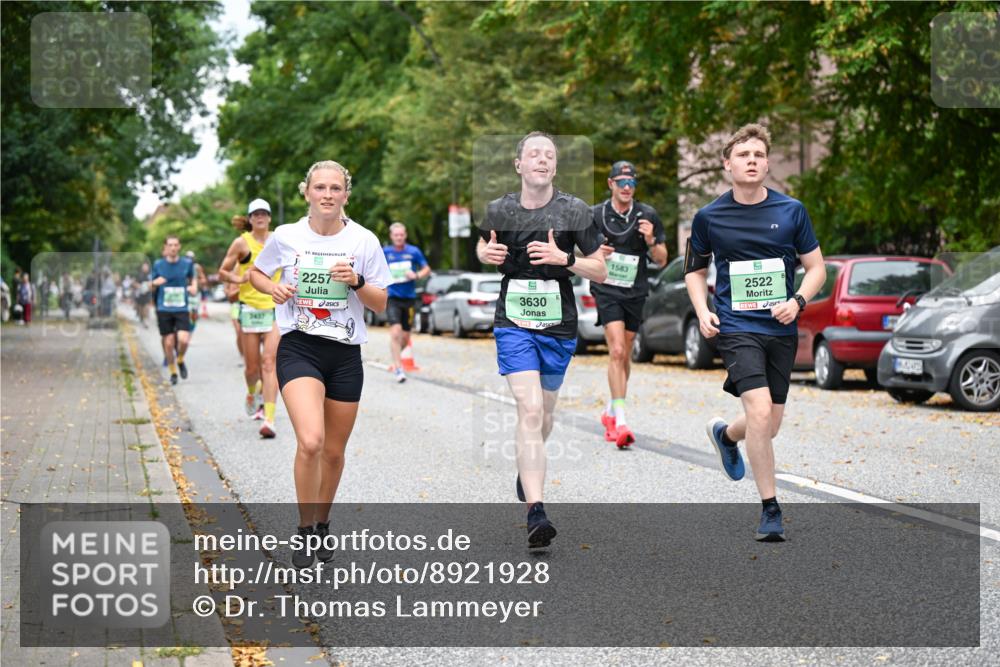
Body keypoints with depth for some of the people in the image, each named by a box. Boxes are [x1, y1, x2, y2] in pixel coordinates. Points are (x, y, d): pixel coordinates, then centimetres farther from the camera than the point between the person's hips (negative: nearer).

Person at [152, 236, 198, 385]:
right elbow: (151, 286, 10)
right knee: (168, 343, 0)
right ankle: (173, 372, 20)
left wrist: (194, 287, 2)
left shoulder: (187, 263, 2)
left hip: (182, 309, 0)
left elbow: (193, 277, 22)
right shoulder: (158, 264, 2)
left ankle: (180, 361, 16)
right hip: (164, 310, 0)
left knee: (183, 340, -16)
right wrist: (156, 283, -13)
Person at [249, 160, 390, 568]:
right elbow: (256, 273, 16)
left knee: (334, 452, 11)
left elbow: (380, 304, 3)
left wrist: (356, 281, -16)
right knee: (310, 442, -22)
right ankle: (304, 531, -5)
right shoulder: (286, 236, -2)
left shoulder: (364, 241, -1)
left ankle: (322, 525, 35)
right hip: (298, 349, -2)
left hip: (346, 355, 2)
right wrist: (273, 288, -6)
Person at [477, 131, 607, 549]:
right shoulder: (498, 211, 0)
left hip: (559, 326, 2)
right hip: (514, 323, -1)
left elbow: (601, 271, -1)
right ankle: (535, 513, -22)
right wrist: (487, 254, -3)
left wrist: (564, 259, -19)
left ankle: (528, 470, 49)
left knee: (543, 412, 16)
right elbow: (483, 247, 21)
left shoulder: (574, 211, -4)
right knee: (529, 409, -17)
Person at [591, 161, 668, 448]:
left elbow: (662, 260, 5)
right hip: (607, 289, -3)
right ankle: (620, 421, -21)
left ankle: (611, 411, 31)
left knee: (624, 355, 12)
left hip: (635, 292, 3)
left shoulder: (648, 215, 2)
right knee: (616, 351, -17)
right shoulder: (595, 215, -1)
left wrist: (651, 241, -14)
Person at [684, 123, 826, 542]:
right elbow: (695, 270, 14)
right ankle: (770, 510, -8)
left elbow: (816, 268, 8)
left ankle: (725, 434, 45)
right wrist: (702, 312, -3)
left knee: (769, 427, 9)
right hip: (736, 328, -3)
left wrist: (797, 302, -11)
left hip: (781, 330, 3)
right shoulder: (709, 217, 0)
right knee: (759, 412, -20)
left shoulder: (792, 211, 1)